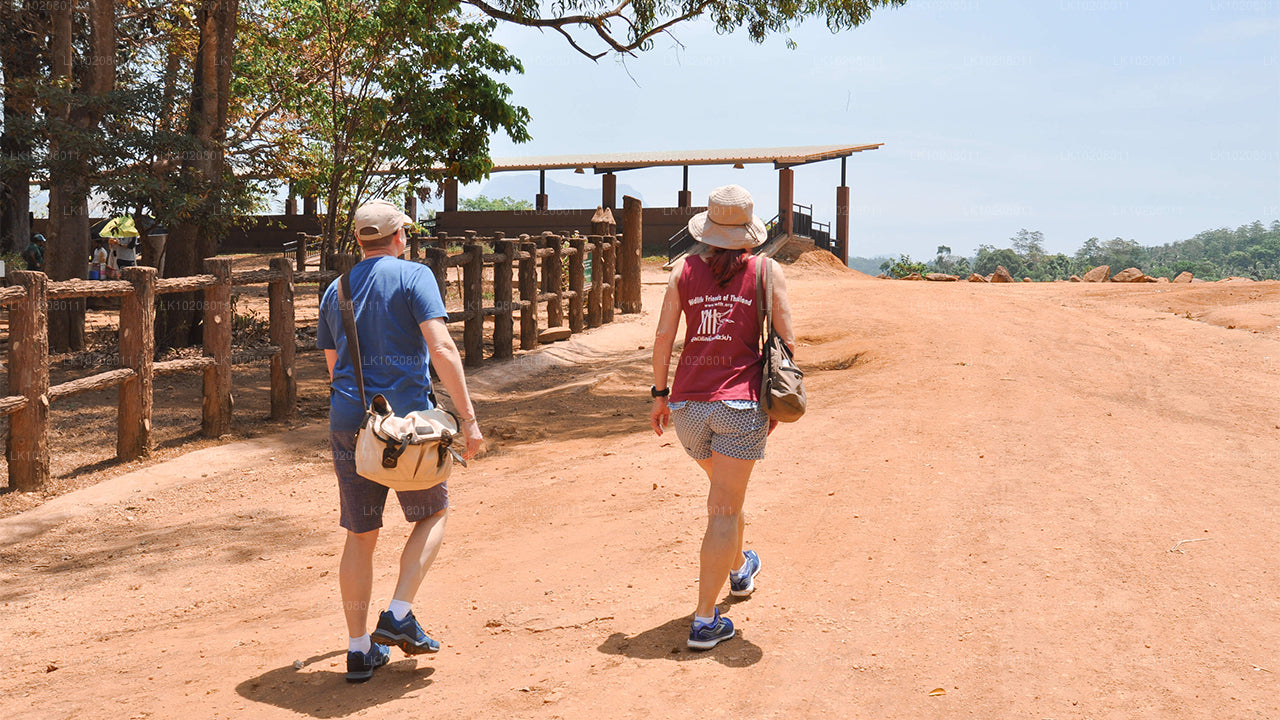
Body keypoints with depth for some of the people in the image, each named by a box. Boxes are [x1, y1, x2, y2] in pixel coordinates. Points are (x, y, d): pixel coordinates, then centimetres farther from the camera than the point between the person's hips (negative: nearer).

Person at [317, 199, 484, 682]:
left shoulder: (335, 292, 15)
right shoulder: (413, 276, -3)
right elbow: (441, 348, -14)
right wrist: (468, 418, -15)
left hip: (348, 424, 5)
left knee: (360, 535, 13)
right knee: (433, 514, 16)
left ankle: (359, 650, 16)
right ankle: (398, 616, 4)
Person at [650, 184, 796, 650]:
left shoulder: (685, 270, 4)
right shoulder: (767, 271, 0)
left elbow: (663, 336, 2)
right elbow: (785, 342, -3)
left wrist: (659, 393, 11)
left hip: (688, 402, 4)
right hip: (741, 403, -3)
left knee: (724, 491, 27)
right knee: (724, 511, 0)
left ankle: (738, 571, 50)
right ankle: (704, 622, -1)